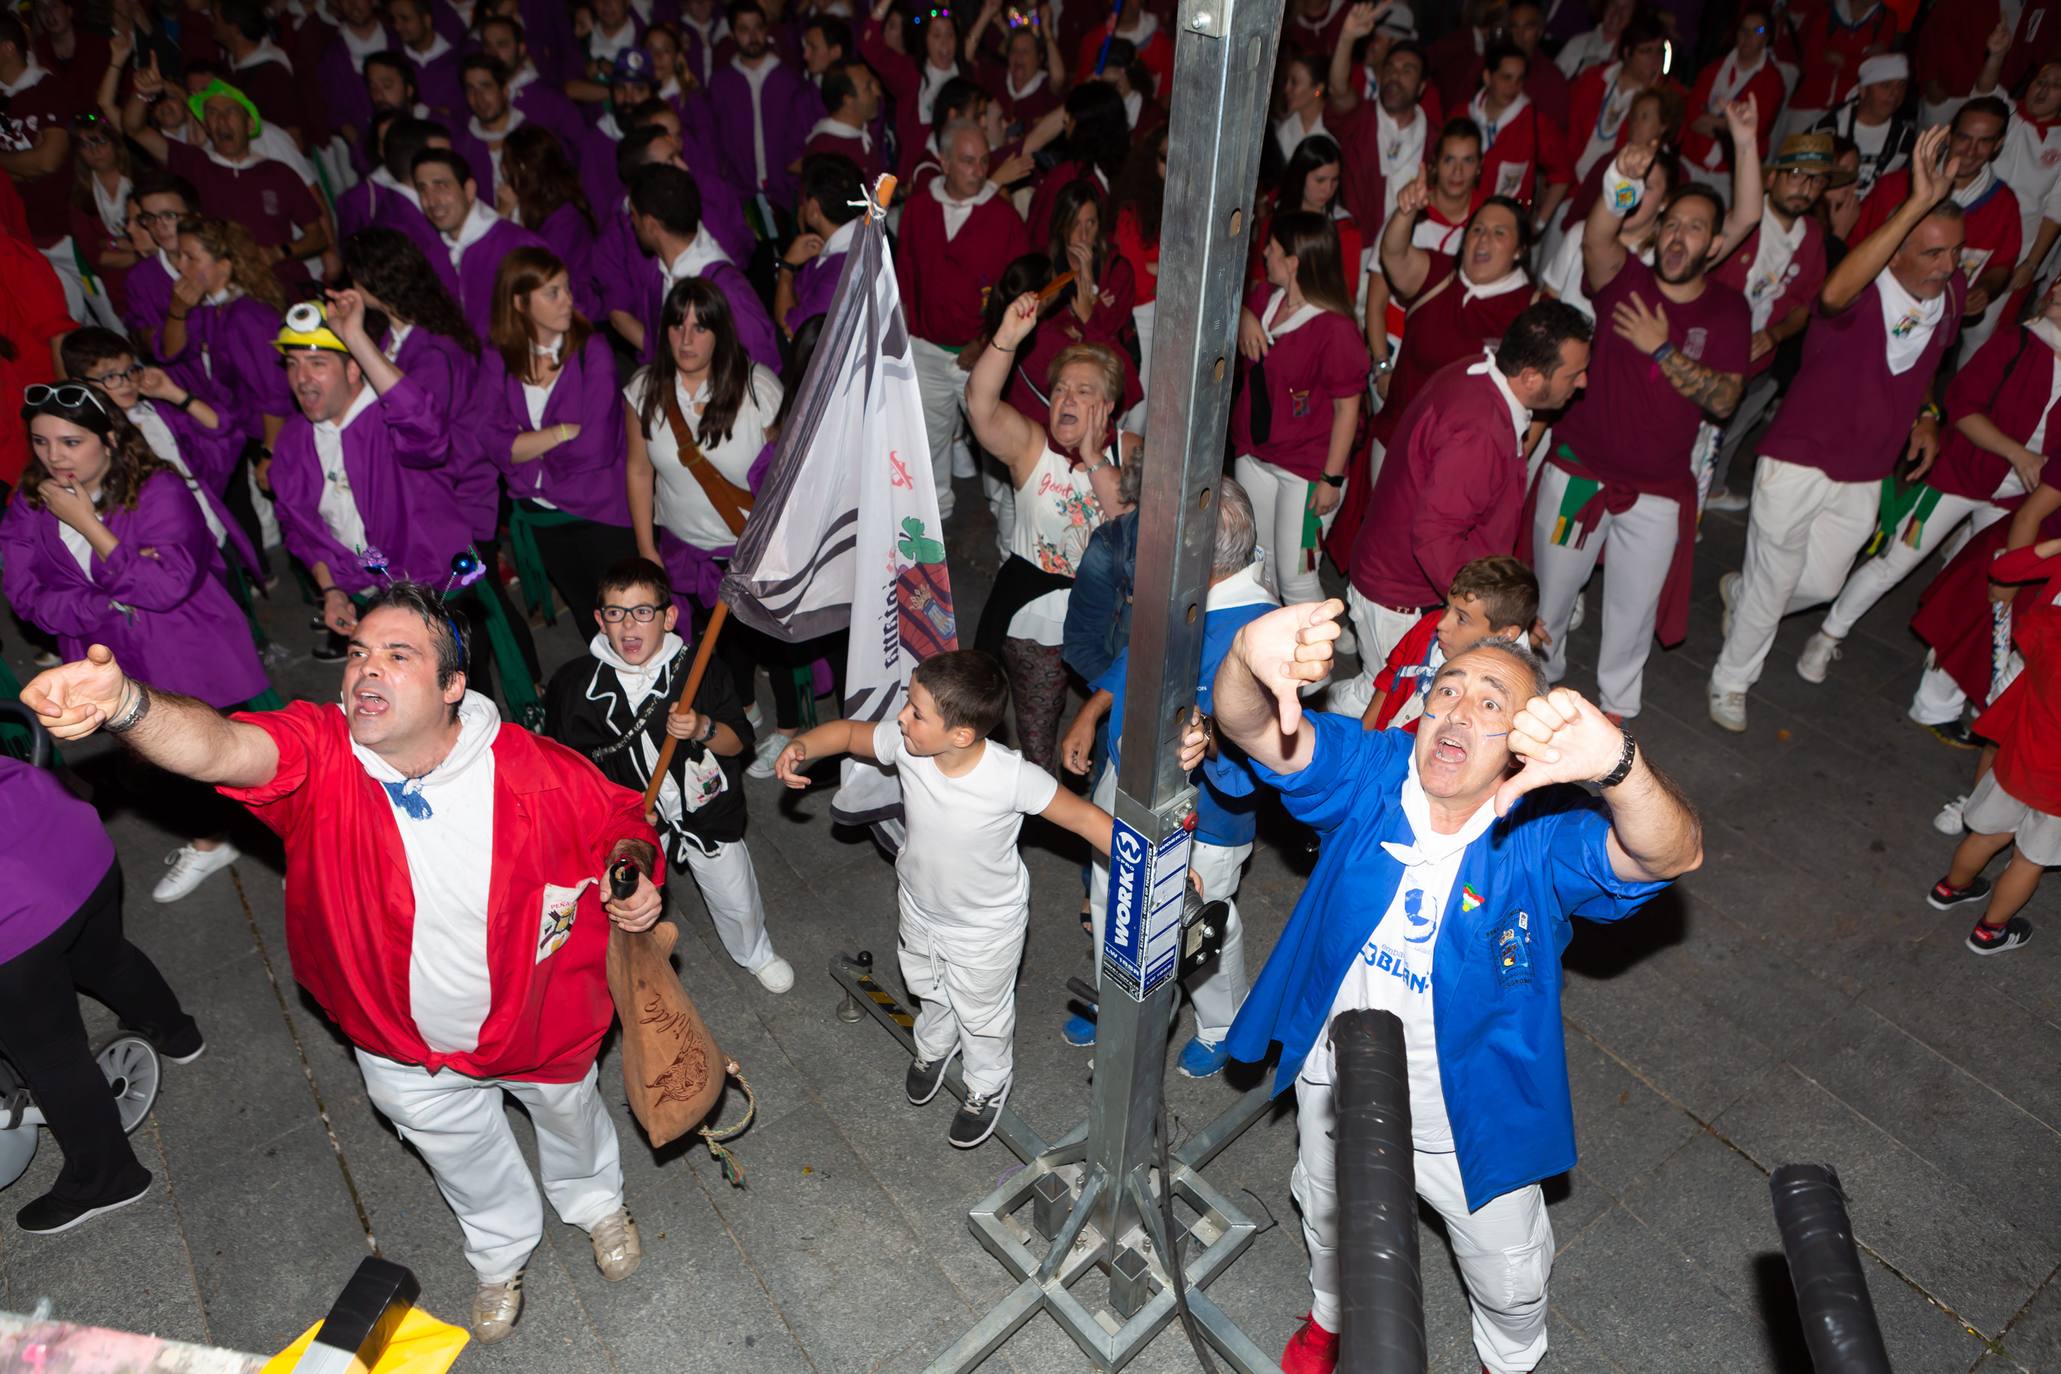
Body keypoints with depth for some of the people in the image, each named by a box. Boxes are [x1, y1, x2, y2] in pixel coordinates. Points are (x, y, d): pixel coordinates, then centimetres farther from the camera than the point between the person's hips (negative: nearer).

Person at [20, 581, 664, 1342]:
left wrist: (632, 874, -29)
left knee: (570, 1114, 30)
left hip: (541, 1023, -1)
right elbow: (218, 745, -47)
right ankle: (501, 1254, 65)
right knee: (463, 1159, 29)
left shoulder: (539, 771, -27)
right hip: (409, 1052, 1)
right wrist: (124, 704, -67)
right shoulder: (319, 753, -26)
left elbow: (621, 820, -9)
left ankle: (597, 1202, 68)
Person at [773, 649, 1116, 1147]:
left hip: (986, 928, -4)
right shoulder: (905, 744, -27)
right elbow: (847, 732, -9)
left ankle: (988, 1087, 57)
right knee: (928, 991, 34)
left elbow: (1084, 816, -30)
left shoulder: (1012, 777, -39)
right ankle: (935, 1045, 69)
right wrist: (803, 747, -29)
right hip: (919, 908, 4)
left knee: (982, 1014, 25)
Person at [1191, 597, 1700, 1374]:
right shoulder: (1370, 775, -22)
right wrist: (1251, 660, -61)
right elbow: (1248, 726, -36)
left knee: (1508, 1274, 25)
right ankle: (1332, 1311, 67)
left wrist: (1615, 765, -66)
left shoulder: (1544, 832, -27)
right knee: (1330, 1221, 32)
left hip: (1471, 1112, -1)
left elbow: (1673, 854, -44)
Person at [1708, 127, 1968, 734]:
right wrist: (1919, 202, -55)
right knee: (1774, 582, 6)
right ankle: (1731, 679, 28)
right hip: (1799, 461, -6)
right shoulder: (1861, 293, -23)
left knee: (1822, 583, 18)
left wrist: (1925, 418, 3)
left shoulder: (1954, 292, -1)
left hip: (1865, 474, 6)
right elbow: (1835, 291, -51)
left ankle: (1738, 590, 49)